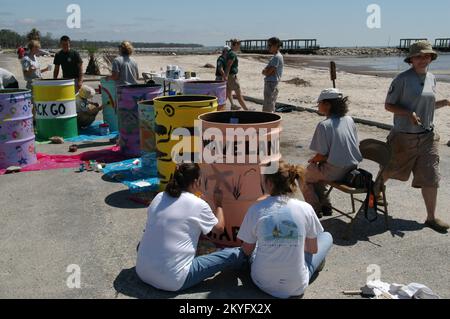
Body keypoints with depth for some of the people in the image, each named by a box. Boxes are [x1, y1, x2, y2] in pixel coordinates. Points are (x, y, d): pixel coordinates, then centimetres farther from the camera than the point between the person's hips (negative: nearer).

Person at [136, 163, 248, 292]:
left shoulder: (159, 197, 5)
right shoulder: (198, 204, -9)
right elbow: (220, 227, 9)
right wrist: (218, 204, 26)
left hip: (142, 272, 6)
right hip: (174, 281, -5)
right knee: (233, 254, 4)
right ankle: (243, 259, 36)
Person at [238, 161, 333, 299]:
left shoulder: (256, 209, -12)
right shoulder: (306, 208, -11)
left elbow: (247, 250, 0)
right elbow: (313, 249, 2)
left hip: (263, 282, 1)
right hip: (296, 287, -1)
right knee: (327, 237, 21)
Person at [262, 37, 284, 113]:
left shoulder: (277, 57, -14)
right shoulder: (277, 56, 17)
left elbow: (268, 72, -18)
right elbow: (266, 71, 14)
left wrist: (265, 71, 0)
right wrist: (266, 71, -5)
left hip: (271, 83, -10)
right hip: (271, 83, 10)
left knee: (268, 109, -8)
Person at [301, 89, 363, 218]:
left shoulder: (324, 125, -19)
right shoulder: (349, 120, 3)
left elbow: (322, 155, -19)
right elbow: (356, 145, 10)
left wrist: (313, 160, 5)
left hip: (335, 172, -7)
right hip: (352, 168, 7)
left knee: (305, 177, 19)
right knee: (318, 172, 30)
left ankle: (315, 209, 26)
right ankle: (325, 206, 32)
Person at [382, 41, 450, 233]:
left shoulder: (431, 78, 9)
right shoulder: (403, 79, -12)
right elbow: (388, 105, -9)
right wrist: (409, 113, -23)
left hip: (427, 137, 5)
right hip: (404, 137, -5)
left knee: (431, 178, 3)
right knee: (390, 169, 14)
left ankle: (431, 217, 14)